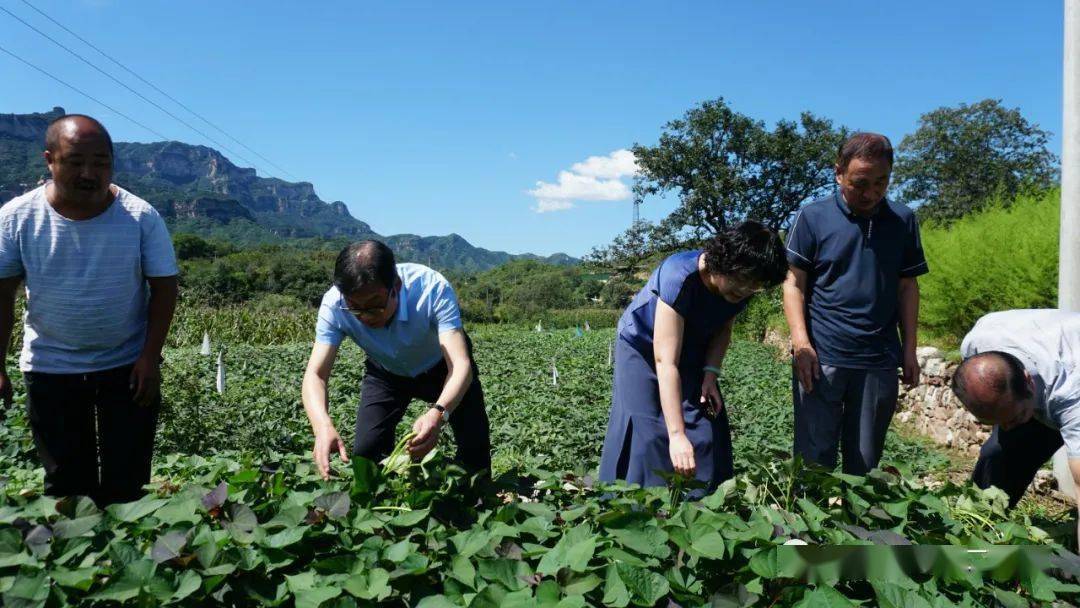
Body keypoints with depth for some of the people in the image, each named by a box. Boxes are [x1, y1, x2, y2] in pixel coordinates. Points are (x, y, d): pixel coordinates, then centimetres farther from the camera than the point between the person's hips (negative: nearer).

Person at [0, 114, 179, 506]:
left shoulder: (141, 216, -12)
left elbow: (164, 288, -7)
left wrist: (150, 357, -12)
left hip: (129, 364, -1)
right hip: (50, 367, 1)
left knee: (126, 482, 7)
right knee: (65, 482, 12)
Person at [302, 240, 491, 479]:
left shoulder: (433, 289, -39)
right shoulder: (334, 304, -32)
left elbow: (461, 365, -45)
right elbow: (315, 374, -33)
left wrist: (438, 414, -65)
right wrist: (323, 426, -54)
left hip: (442, 366, -1)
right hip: (386, 372, 2)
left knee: (476, 448, -12)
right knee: (365, 451, -11)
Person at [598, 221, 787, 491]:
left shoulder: (742, 283, -19)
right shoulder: (680, 277, -38)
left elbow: (723, 328, 2)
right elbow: (665, 361, -42)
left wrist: (711, 373, -16)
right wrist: (677, 435, -46)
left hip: (692, 353, 5)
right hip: (642, 349, -5)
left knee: (707, 436, -4)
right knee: (645, 437, -12)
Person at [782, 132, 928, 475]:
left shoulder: (903, 220, 8)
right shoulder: (813, 217, -1)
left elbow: (907, 287, 12)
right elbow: (794, 283, -1)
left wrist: (909, 351, 8)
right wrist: (801, 343, -12)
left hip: (880, 361, 3)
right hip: (821, 357, -2)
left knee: (865, 461, 12)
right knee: (815, 459, 2)